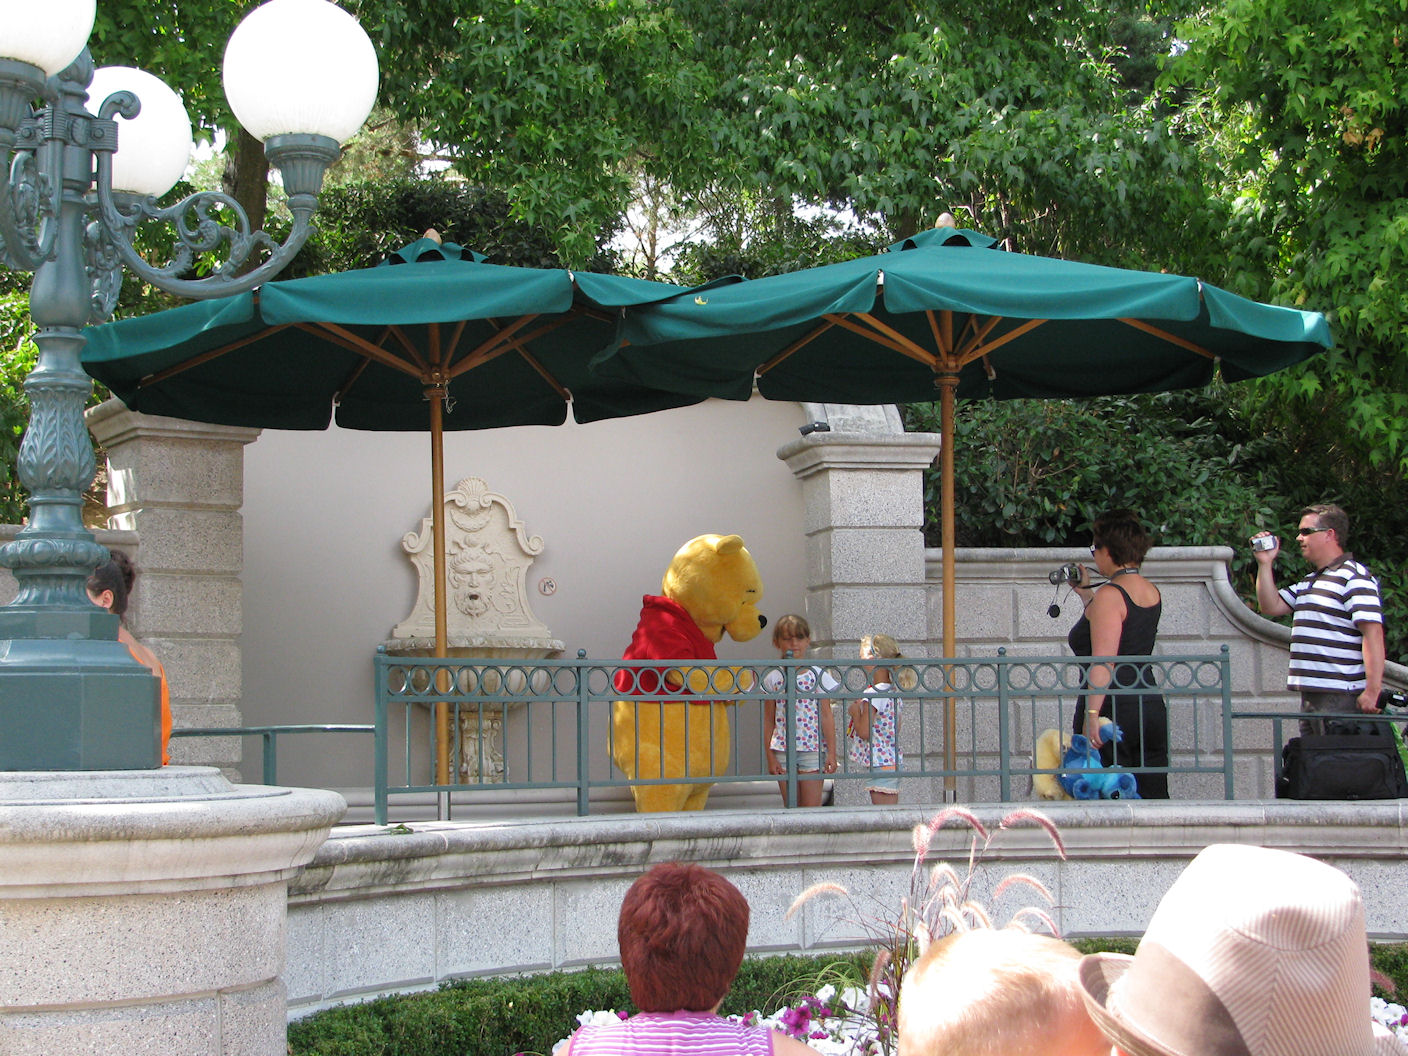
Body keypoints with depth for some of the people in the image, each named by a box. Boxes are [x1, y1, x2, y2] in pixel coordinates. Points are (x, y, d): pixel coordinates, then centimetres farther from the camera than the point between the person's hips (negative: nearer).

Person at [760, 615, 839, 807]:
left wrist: (831, 753, -4)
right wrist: (770, 758, 1)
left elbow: (827, 717, 1)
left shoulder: (818, 676, 2)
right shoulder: (773, 679, 4)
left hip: (813, 749, -1)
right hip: (783, 752, 1)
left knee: (812, 807, -4)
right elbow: (768, 722, 6)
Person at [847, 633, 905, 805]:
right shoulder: (893, 693, 11)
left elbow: (864, 732, -20)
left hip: (879, 764, -10)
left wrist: (854, 712, -3)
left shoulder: (872, 694, -17)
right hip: (893, 762, 10)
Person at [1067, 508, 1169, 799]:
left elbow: (1103, 662, -20)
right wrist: (1085, 591, 38)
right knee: (1152, 800, 7)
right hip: (1152, 708, 8)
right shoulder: (1152, 593, 13)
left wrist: (1091, 715, -24)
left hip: (1114, 710, -8)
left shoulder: (1109, 595, -12)